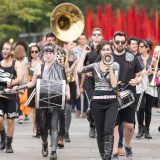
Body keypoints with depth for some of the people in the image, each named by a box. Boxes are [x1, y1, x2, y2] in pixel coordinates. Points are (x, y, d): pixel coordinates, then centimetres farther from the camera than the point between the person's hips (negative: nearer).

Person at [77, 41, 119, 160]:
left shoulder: (115, 65, 3)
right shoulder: (95, 66, 6)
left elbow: (114, 84, -7)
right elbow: (79, 70, -12)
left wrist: (110, 68, -9)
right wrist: (84, 53, -5)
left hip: (111, 102, -2)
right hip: (97, 101, 2)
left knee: (108, 131, -15)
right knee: (100, 132, 8)